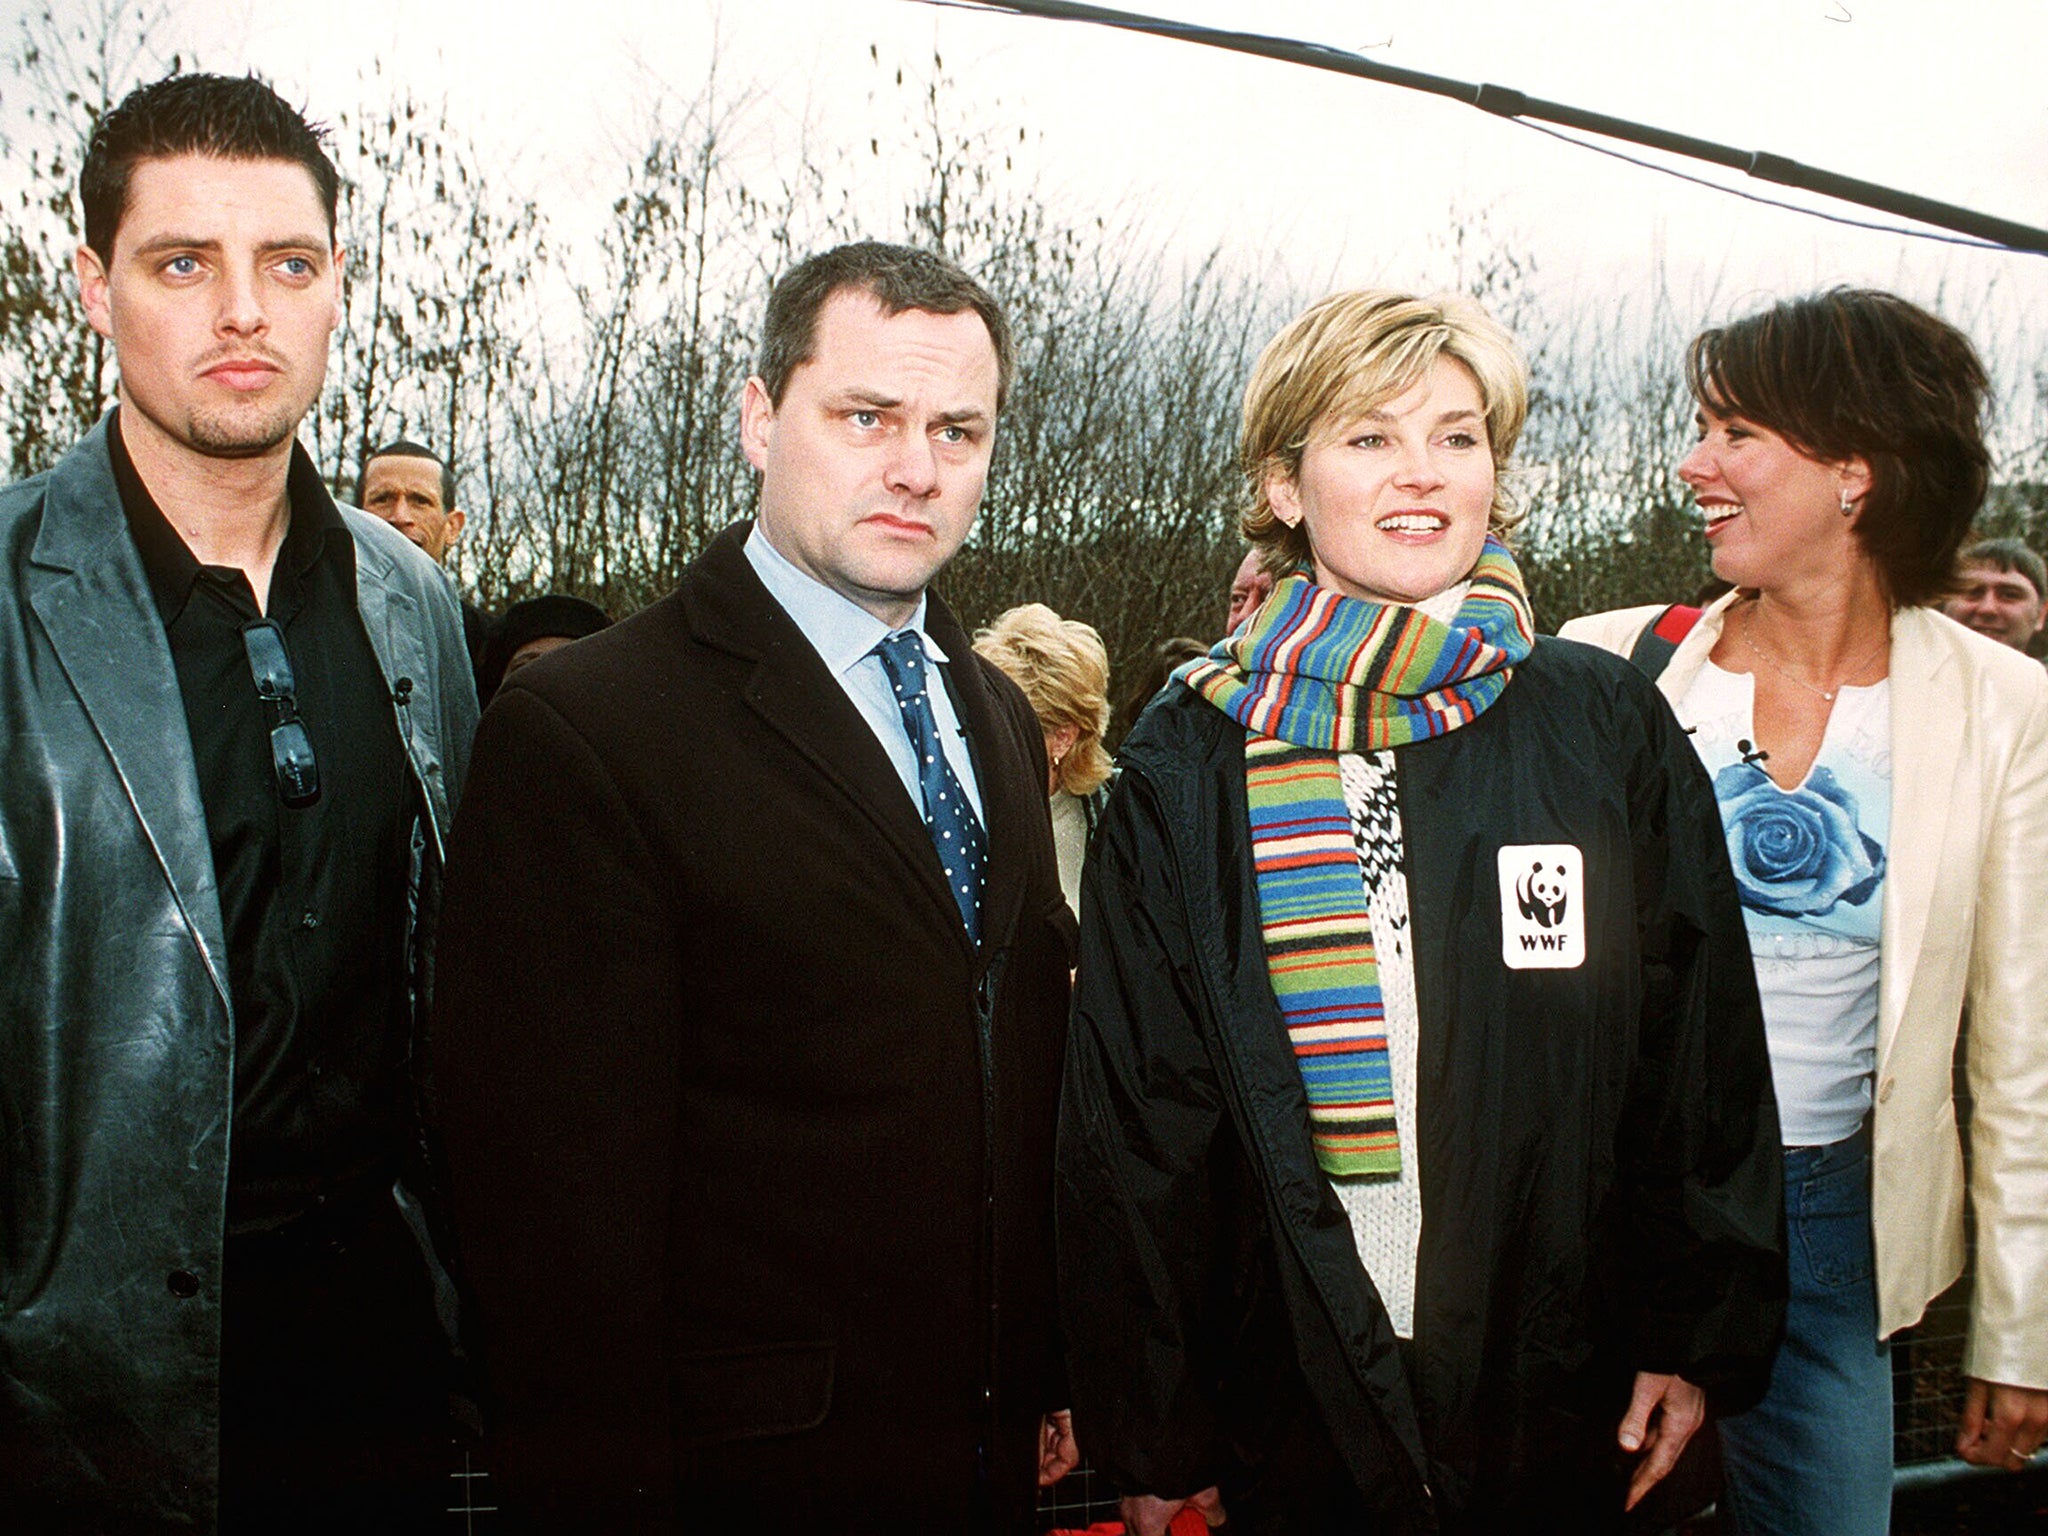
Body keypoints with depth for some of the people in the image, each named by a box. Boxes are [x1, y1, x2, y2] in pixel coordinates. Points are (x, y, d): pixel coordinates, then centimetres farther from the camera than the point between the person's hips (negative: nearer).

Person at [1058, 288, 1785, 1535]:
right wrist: (1150, 1427, 0)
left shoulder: (1611, 730, 0)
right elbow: (1135, 1114, -1)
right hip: (1294, 1396, 0)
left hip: (1560, 1391, 1)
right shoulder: (1191, 766, -3)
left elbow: (1704, 1050, 3)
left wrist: (1695, 1338, 1)